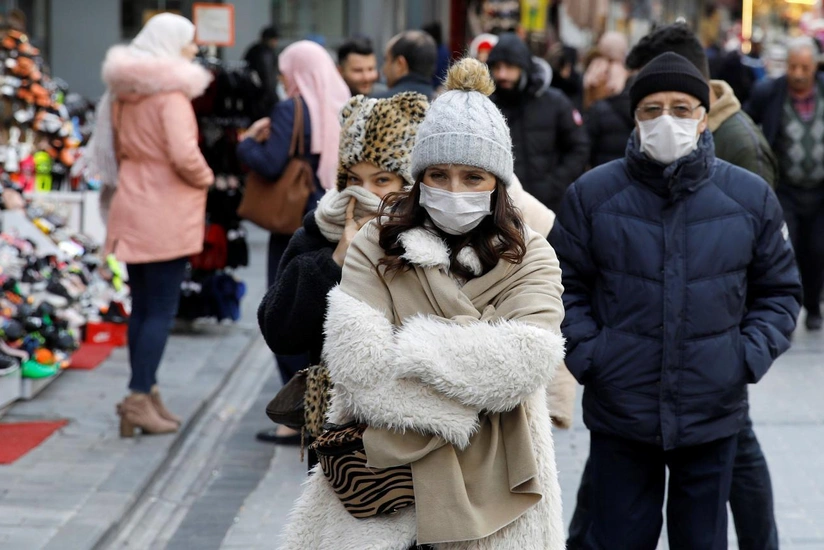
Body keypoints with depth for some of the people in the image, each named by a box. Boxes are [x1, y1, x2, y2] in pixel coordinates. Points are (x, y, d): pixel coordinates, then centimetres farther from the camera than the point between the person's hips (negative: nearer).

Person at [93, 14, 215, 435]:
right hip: (166, 214, -8)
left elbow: (117, 147, 19)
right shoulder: (171, 93, -15)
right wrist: (205, 179, -7)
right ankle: (141, 399, -5)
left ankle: (144, 393, 18)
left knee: (142, 306, 13)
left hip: (133, 208, 8)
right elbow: (184, 155, -24)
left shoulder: (124, 92, 10)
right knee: (161, 309, -3)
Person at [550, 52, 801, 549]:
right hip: (619, 413, -1)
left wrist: (751, 356, -5)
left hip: (714, 415, 1)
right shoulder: (593, 193, -3)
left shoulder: (751, 197, 0)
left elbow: (780, 290, 9)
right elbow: (565, 284, 5)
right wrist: (584, 352, -8)